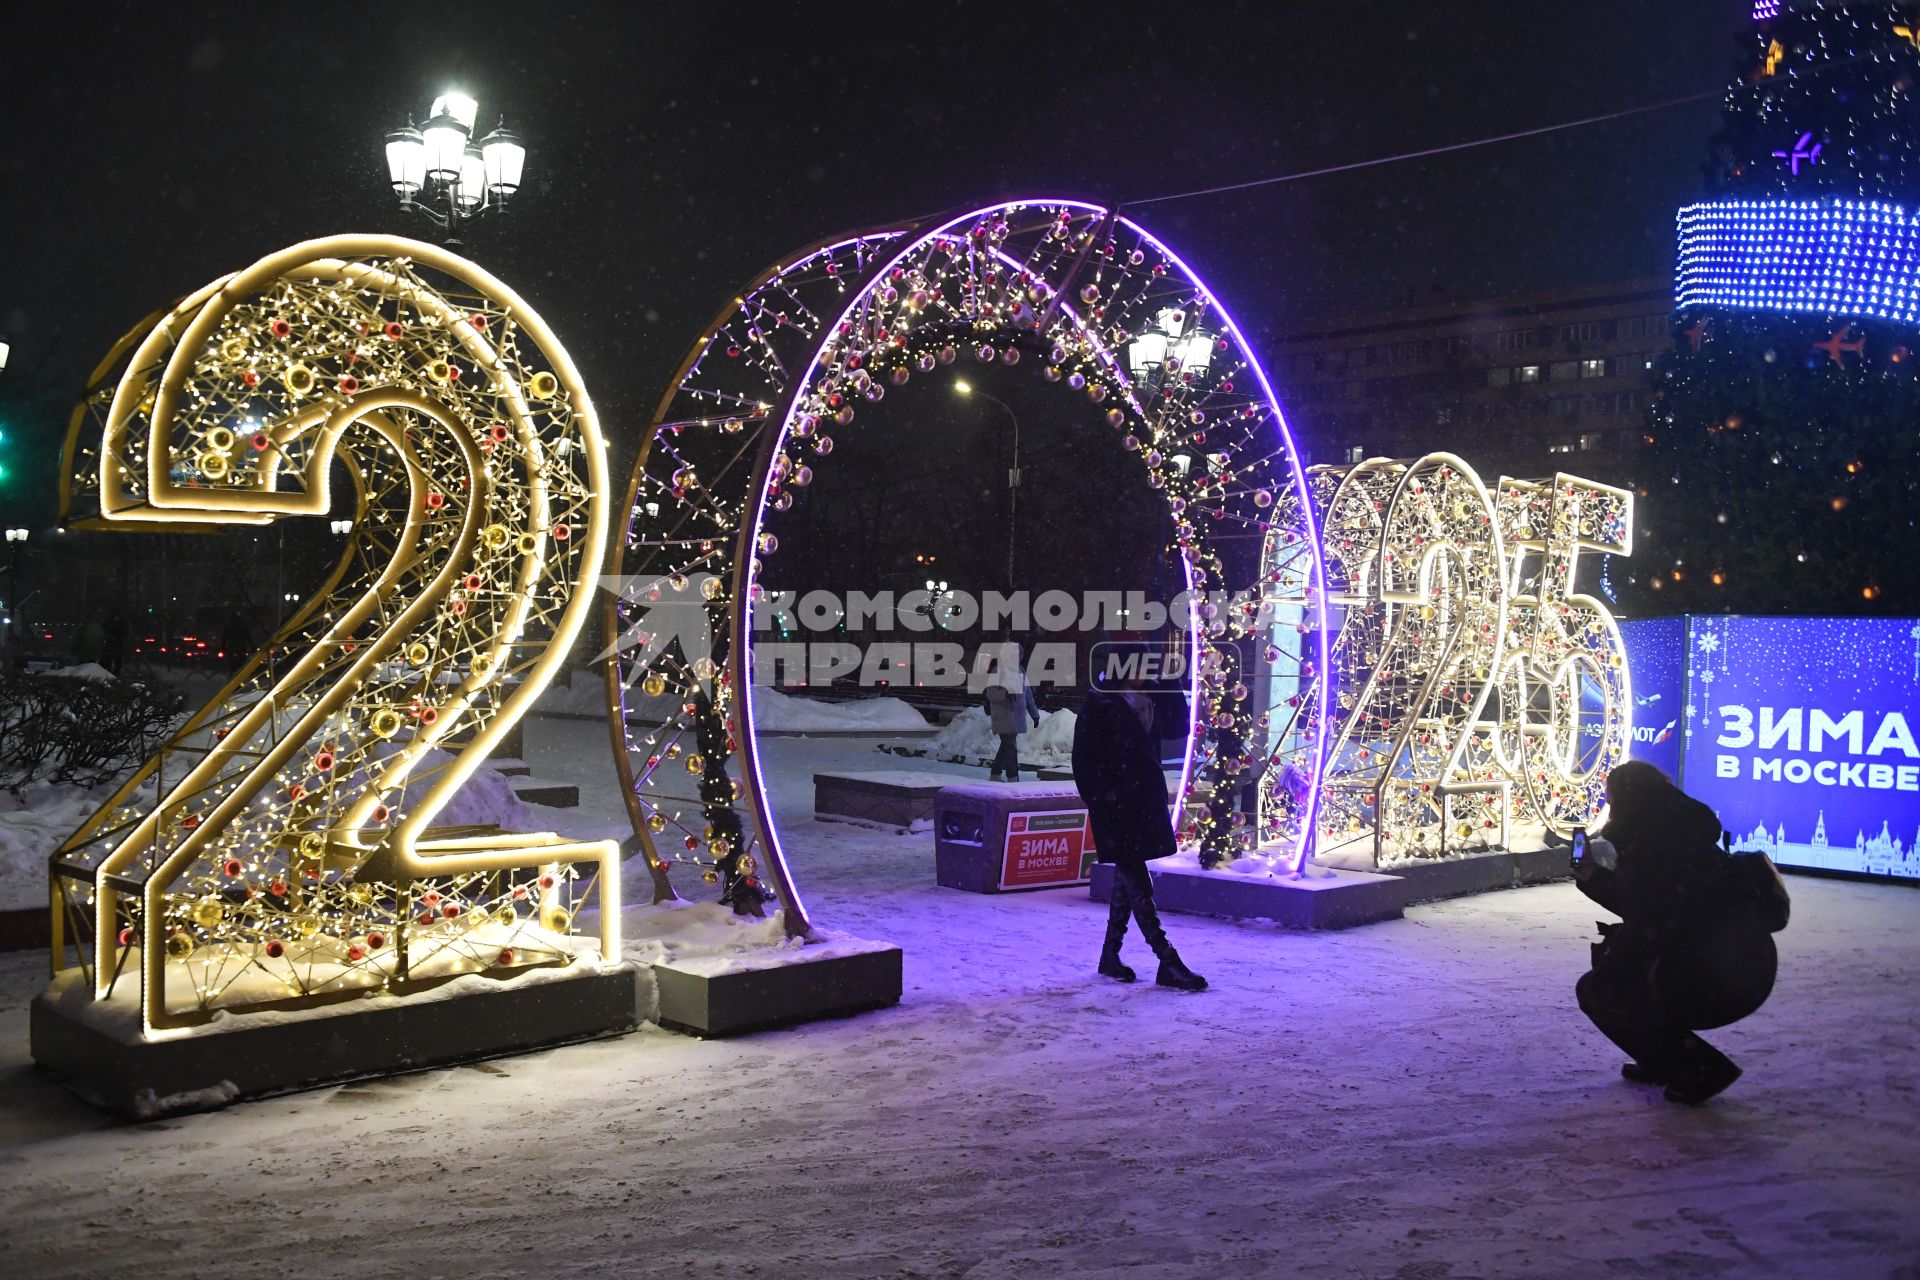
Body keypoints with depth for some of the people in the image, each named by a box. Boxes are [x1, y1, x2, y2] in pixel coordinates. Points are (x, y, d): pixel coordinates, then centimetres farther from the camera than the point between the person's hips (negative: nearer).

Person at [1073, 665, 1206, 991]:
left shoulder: (1142, 705, 13)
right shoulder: (1098, 707, -9)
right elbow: (1084, 762, -10)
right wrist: (1099, 799, -13)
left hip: (1143, 805, 8)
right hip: (1116, 810, -8)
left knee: (1128, 879, 13)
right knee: (1138, 884, -7)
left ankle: (1110, 955, 22)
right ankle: (1168, 963, -9)